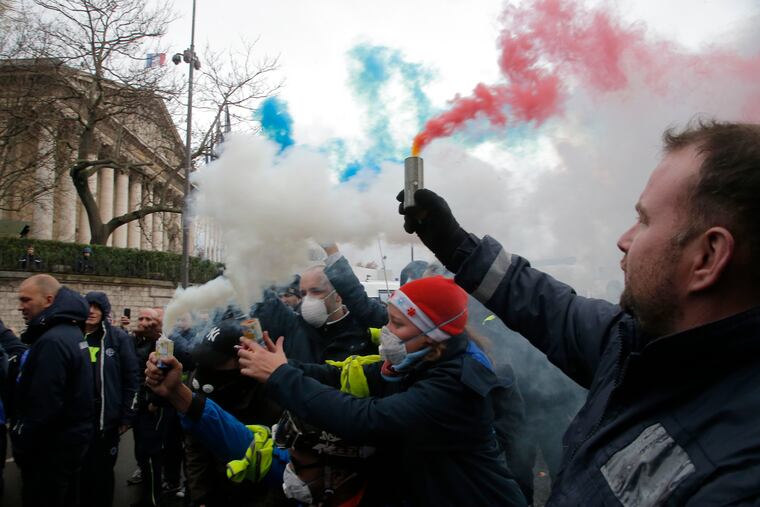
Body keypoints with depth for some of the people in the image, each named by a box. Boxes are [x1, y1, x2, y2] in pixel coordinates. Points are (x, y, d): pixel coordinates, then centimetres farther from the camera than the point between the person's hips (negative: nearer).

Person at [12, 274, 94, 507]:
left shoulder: (51, 341, -23)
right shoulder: (71, 331, 9)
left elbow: (43, 407, -25)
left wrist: (21, 445, -14)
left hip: (52, 447, -10)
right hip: (71, 438, 10)